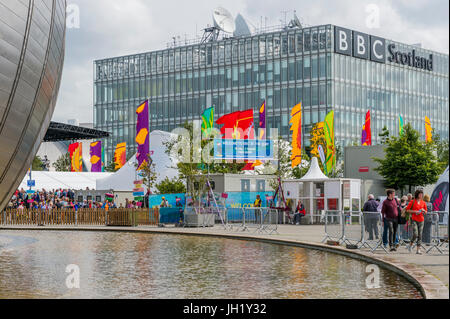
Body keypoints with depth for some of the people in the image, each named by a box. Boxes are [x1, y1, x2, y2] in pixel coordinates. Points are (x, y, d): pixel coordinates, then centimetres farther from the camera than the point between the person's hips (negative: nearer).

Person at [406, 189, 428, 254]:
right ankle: (411, 244, 14)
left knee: (420, 235, 0)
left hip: (421, 220, 4)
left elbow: (426, 212, 18)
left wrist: (423, 210, -5)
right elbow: (407, 210, -2)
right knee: (415, 234, -15)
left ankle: (418, 250, 2)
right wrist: (415, 211, -13)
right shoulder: (412, 202, -2)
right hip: (414, 220, -4)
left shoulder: (423, 202, 9)